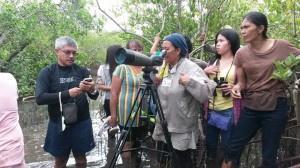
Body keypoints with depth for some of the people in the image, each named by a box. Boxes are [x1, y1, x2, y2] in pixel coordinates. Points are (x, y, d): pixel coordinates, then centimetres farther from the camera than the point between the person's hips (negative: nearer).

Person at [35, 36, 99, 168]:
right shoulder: (47, 72, -5)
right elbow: (39, 98, -16)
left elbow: (94, 97, -2)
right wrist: (67, 94, -26)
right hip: (58, 125, -1)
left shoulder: (82, 71, -1)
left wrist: (92, 90, -26)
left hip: (82, 124, 1)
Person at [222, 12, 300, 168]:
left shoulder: (282, 46, -7)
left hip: (276, 107, -2)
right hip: (251, 107, 2)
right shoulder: (241, 53, 0)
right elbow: (242, 83, 6)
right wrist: (237, 87, -16)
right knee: (233, 148, 7)